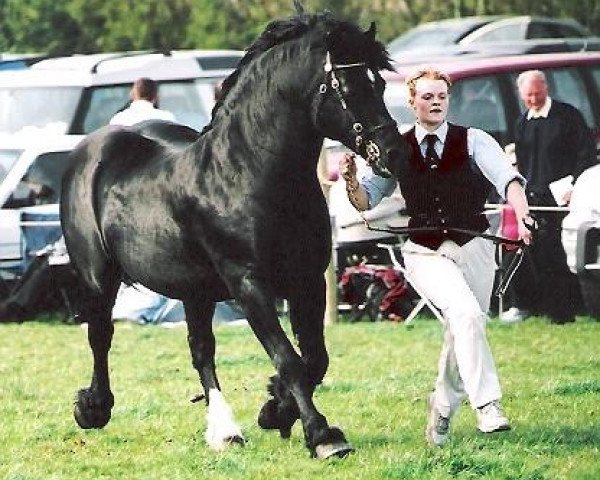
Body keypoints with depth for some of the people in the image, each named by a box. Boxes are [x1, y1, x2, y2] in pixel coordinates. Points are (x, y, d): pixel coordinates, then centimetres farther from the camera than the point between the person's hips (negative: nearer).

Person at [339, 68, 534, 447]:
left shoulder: (474, 142, 1)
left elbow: (507, 177, -14)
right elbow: (366, 201, 10)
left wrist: (520, 212, -34)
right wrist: (352, 181, -14)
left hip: (473, 246, 1)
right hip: (424, 252, -1)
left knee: (462, 332, 6)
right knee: (465, 312, -26)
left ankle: (443, 407, 31)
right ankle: (488, 405, -30)